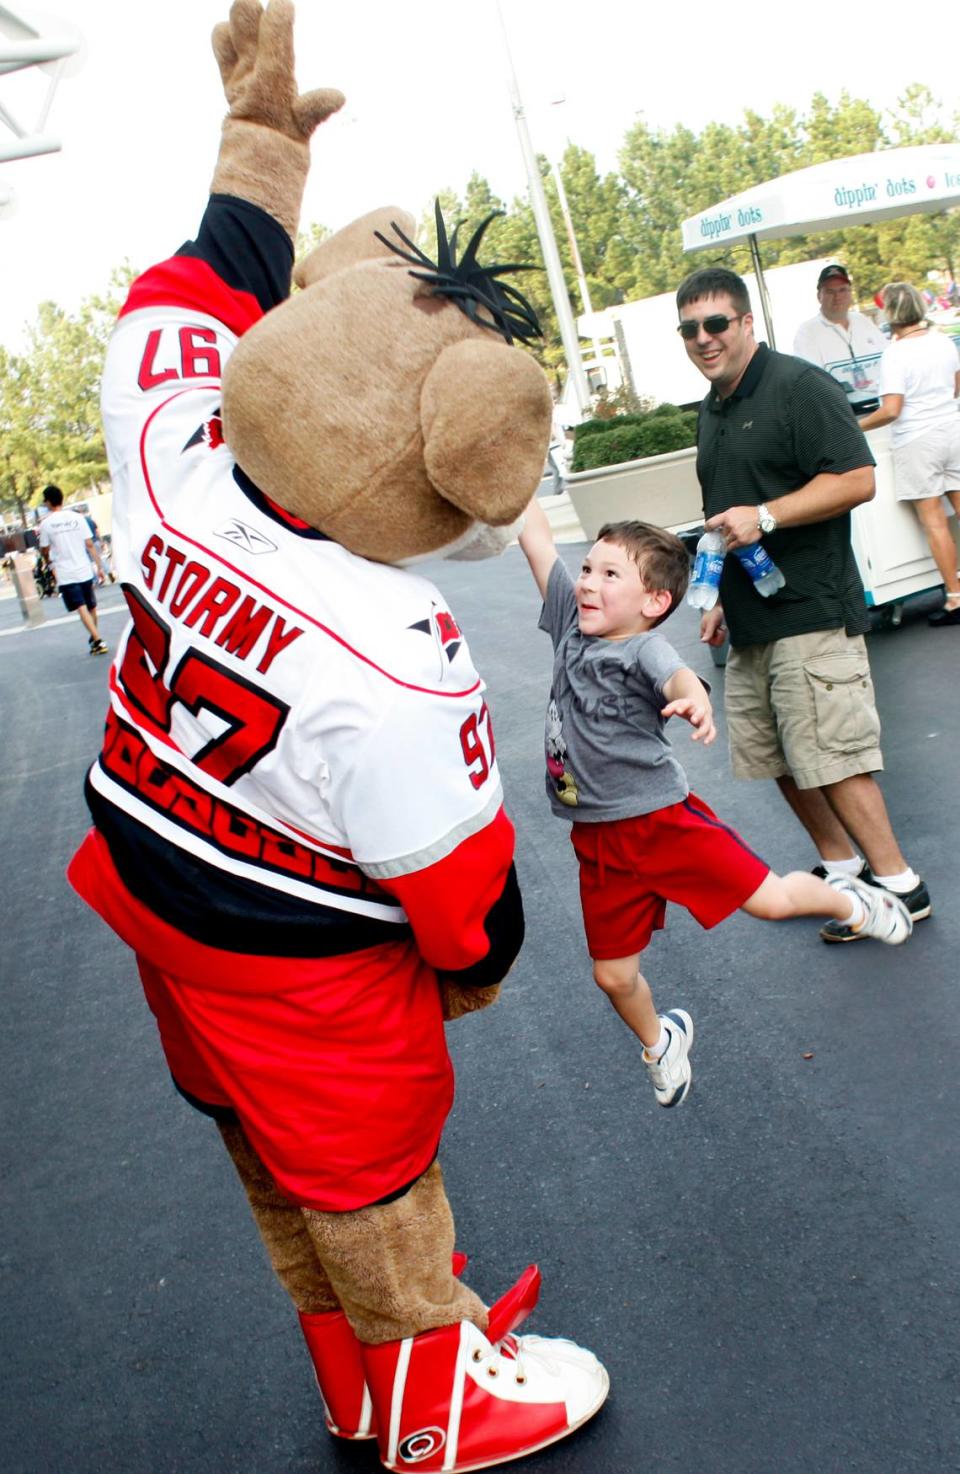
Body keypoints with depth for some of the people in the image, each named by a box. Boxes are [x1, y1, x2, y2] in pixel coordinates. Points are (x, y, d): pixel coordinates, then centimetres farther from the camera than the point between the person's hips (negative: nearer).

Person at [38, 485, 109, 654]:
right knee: (91, 607, 18)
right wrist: (100, 567, 4)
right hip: (84, 571, 3)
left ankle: (98, 641, -17)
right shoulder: (77, 518, 0)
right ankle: (94, 638, 29)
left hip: (65, 575, -3)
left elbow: (44, 551, 3)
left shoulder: (46, 523, -5)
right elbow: (90, 544, -1)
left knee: (82, 609, -6)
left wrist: (49, 562, 25)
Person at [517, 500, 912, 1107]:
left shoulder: (644, 649, -17)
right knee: (614, 976, 10)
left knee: (770, 900, -6)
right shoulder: (573, 622, 1)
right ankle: (661, 1041, 42)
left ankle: (849, 900, 29)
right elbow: (537, 538, 3)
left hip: (663, 819, -5)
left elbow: (678, 676, -40)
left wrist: (695, 703, -61)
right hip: (601, 841, 5)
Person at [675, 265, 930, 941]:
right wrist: (722, 599, 23)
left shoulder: (799, 386, -10)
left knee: (831, 755, -9)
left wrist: (765, 516, -22)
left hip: (811, 612, -9)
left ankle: (899, 884, 4)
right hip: (751, 620, 9)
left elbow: (857, 479, -17)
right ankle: (841, 867, 27)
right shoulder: (713, 410, 18)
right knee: (775, 756, 12)